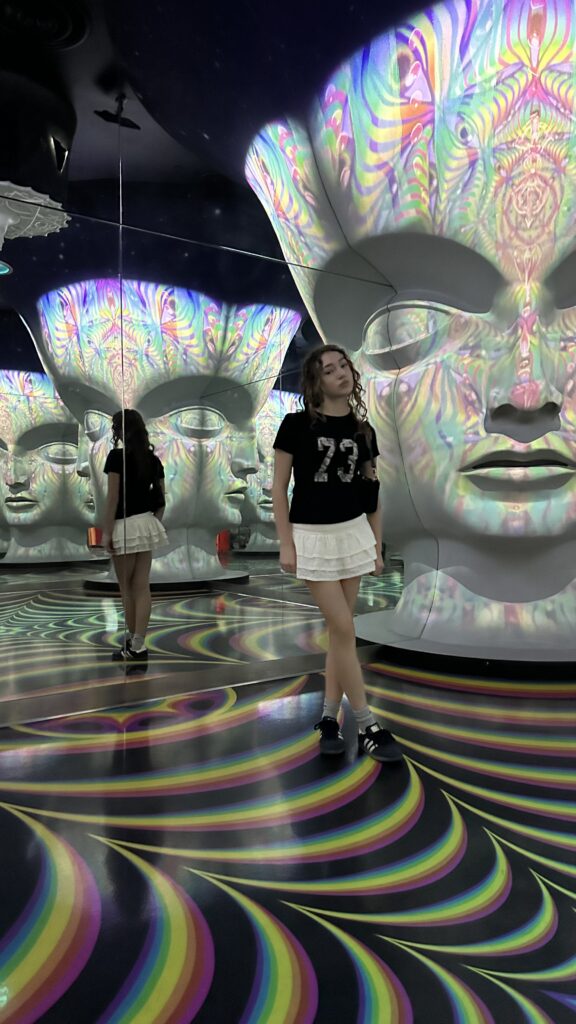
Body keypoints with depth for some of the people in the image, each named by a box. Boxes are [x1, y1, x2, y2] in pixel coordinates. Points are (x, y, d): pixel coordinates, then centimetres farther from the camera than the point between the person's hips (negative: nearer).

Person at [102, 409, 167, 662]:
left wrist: (107, 531, -11)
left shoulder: (116, 456, -10)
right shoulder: (153, 459, 8)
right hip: (146, 524, 6)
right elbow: (161, 498, 10)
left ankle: (132, 643, 16)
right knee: (142, 586, 4)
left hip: (125, 525, -6)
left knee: (126, 587, 7)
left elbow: (113, 497, -14)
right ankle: (137, 645, 3)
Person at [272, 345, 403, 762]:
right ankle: (369, 727, 7)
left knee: (340, 630, 7)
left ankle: (329, 718, 20)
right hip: (312, 535, -4)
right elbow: (279, 488, -6)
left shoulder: (363, 429, 5)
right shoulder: (297, 424, -7)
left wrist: (377, 545, 7)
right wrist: (286, 543, -10)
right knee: (344, 630, -4)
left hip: (353, 532, 4)